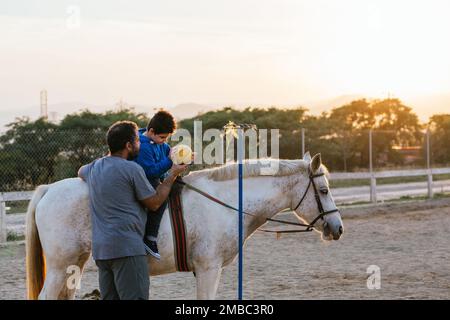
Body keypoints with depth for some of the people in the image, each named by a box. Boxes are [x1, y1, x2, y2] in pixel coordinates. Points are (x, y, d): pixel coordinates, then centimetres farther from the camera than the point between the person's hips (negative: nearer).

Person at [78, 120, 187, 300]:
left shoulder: (94, 168, 14)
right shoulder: (132, 169, -9)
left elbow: (80, 172, 41)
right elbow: (154, 203, -2)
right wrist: (172, 175, 10)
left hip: (100, 249, 8)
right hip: (127, 248, -8)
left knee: (109, 298, 10)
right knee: (135, 297, -9)